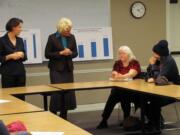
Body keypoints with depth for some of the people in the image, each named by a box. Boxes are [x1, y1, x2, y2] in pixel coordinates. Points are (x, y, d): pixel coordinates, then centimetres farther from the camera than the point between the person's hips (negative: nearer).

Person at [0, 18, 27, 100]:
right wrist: (11, 56, -17)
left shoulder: (20, 40, 9)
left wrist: (22, 55, -6)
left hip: (20, 73, 5)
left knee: (21, 97, 3)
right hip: (8, 74, -5)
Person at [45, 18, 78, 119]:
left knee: (69, 92, 1)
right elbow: (47, 54, -7)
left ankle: (64, 116, 12)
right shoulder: (52, 38, -7)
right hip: (56, 69, -4)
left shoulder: (71, 37, 5)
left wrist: (70, 53, -13)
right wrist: (60, 53, -17)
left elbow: (75, 53, 10)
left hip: (68, 68, 4)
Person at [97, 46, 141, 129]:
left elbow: (130, 74, -20)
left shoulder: (134, 63, -2)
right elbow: (114, 76, 0)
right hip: (119, 89, 3)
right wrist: (114, 74, -24)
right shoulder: (117, 63, 12)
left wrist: (121, 76, -39)